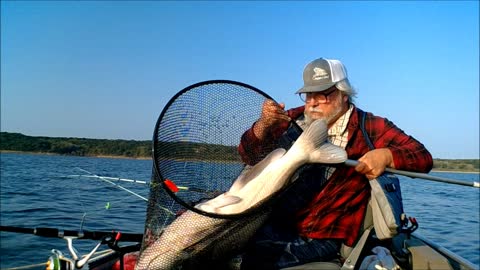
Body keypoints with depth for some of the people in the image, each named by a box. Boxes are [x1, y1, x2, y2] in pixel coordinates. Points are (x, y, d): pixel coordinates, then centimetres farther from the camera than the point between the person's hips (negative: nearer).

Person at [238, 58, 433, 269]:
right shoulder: (293, 120, 4)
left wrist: (386, 155, -28)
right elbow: (249, 157, 2)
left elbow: (423, 158, -6)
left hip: (322, 237, -3)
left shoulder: (369, 128, -3)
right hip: (274, 225, 4)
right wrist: (264, 124, -19)